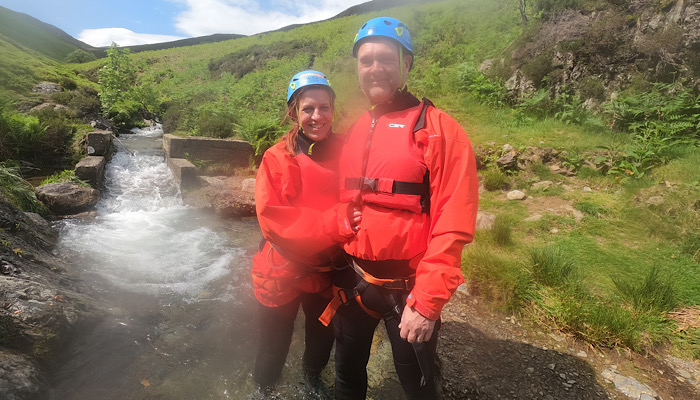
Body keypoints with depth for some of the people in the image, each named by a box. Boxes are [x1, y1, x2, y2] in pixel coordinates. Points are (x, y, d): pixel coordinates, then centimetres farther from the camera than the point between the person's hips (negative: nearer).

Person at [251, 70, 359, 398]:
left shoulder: (343, 153, -7)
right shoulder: (278, 159, -15)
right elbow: (274, 220, -23)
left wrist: (352, 218, -22)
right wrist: (334, 223, -33)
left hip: (328, 269, 3)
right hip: (283, 272, -3)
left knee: (323, 335, 26)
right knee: (275, 346, 16)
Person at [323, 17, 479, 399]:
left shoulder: (439, 130, -12)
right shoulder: (353, 132, 6)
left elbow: (452, 227, -17)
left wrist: (426, 301, -19)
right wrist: (337, 263, 9)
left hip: (408, 286, -4)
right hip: (353, 279, 5)